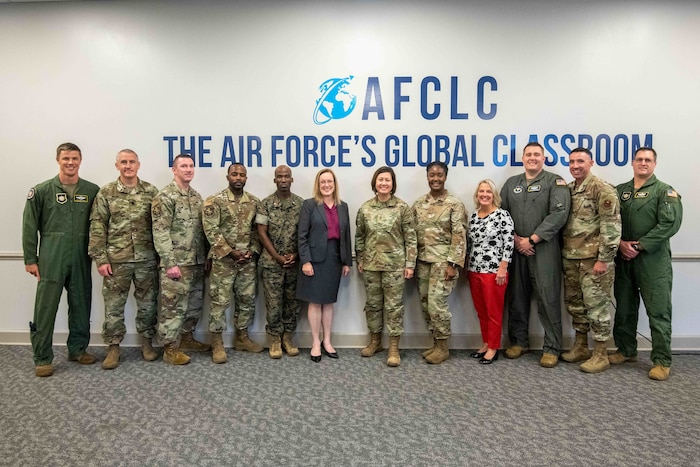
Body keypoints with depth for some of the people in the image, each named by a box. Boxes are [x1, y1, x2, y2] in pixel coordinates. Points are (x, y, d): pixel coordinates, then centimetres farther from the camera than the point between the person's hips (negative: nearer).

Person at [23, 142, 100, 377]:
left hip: (81, 259, 2)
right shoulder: (42, 191, 1)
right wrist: (30, 259, -2)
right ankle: (42, 358, 12)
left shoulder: (92, 191, 5)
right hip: (51, 260, -2)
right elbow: (30, 227, 1)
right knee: (45, 308, 1)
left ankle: (78, 349, 26)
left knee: (81, 305, 11)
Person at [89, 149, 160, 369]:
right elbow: (97, 228, -1)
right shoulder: (106, 193, 1)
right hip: (116, 260, -1)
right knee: (113, 306, 7)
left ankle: (146, 341, 27)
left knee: (148, 303, 11)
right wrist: (101, 259, -6)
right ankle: (113, 347, 21)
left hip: (147, 260, 1)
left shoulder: (151, 191, 3)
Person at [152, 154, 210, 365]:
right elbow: (160, 233, -15)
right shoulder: (164, 197, -10)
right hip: (177, 263, -8)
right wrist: (170, 263, -19)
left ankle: (187, 338, 31)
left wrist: (206, 257, 13)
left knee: (194, 303, 16)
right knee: (173, 305, -1)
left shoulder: (196, 196, 13)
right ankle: (170, 347, 10)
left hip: (197, 262, 8)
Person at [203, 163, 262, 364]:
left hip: (248, 260, 5)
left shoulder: (254, 202, 7)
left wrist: (252, 251, -5)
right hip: (223, 260, -5)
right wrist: (231, 252, -16)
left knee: (247, 299, 12)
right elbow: (211, 231, -12)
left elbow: (258, 230, 9)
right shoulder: (215, 201, -7)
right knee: (220, 301, 0)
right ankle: (217, 343, 11)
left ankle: (241, 337, 27)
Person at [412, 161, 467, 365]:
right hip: (422, 261, 6)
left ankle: (443, 347, 9)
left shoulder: (455, 204, -5)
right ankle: (436, 343, 23)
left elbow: (459, 237, -9)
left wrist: (453, 264, -15)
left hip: (443, 261, -5)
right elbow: (413, 234, 12)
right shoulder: (418, 204, 9)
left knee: (437, 303, -8)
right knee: (426, 304, 9)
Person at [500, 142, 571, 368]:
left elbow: (559, 214, -10)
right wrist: (515, 239, -6)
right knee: (516, 296, 9)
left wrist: (532, 239, -13)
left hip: (544, 248, -4)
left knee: (548, 298, -2)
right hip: (515, 248, 4)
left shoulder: (555, 182, 2)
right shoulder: (511, 183, 15)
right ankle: (519, 341, 23)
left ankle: (552, 348, 8)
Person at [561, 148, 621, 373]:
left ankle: (601, 354, 10)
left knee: (596, 304, -1)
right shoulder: (567, 190, 12)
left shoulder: (602, 190, -10)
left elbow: (612, 226, -15)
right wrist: (563, 253, 13)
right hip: (570, 258, 8)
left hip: (593, 258, -7)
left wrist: (604, 259, -18)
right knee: (574, 303, 14)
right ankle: (580, 346, 28)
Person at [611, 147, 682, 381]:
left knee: (658, 311, -2)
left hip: (653, 259, -4)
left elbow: (670, 223, -11)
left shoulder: (665, 191, 0)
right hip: (623, 259, 4)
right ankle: (626, 350, 27)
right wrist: (621, 243, -9)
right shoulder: (620, 191, 13)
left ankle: (662, 361, 7)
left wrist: (640, 245, -15)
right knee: (624, 308, 13)